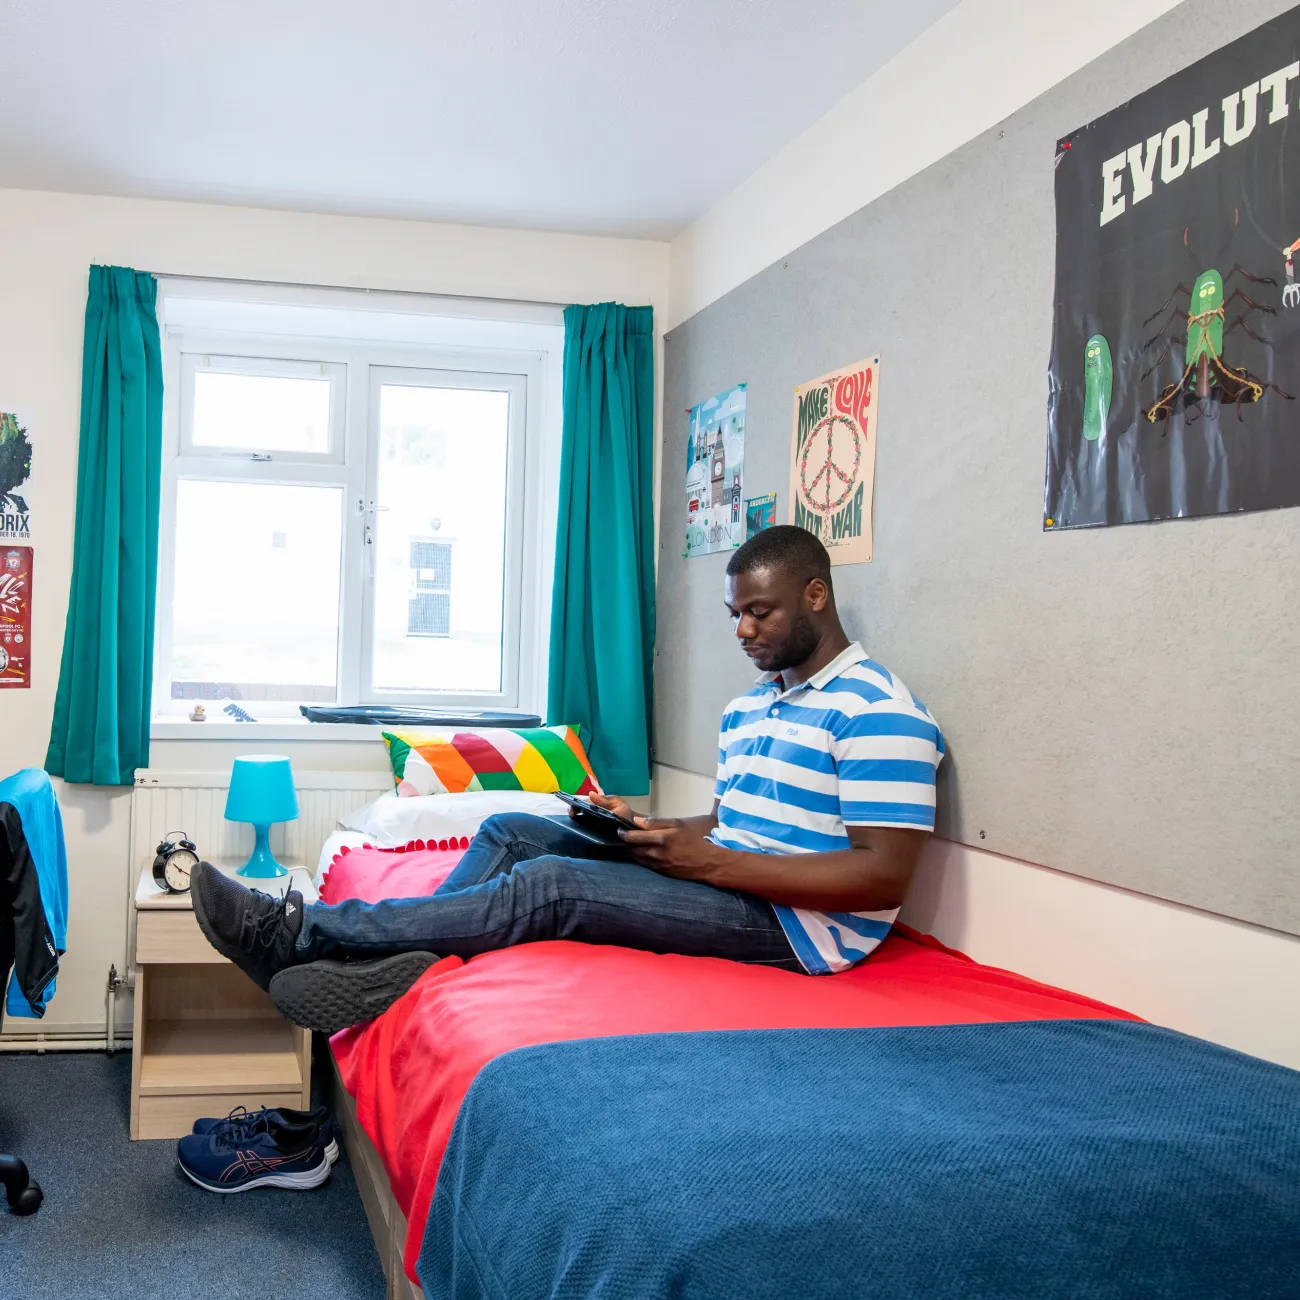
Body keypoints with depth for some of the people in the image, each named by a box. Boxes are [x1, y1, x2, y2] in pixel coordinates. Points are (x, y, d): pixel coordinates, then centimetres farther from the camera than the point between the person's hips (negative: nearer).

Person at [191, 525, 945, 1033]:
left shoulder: (878, 712, -12)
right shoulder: (750, 707, 19)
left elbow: (884, 876, -20)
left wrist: (711, 862, -21)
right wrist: (643, 826, 2)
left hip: (794, 926, -9)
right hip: (726, 886, 9)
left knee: (550, 884, -24)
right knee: (511, 832, -3)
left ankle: (302, 933, -21)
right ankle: (397, 966, -22)